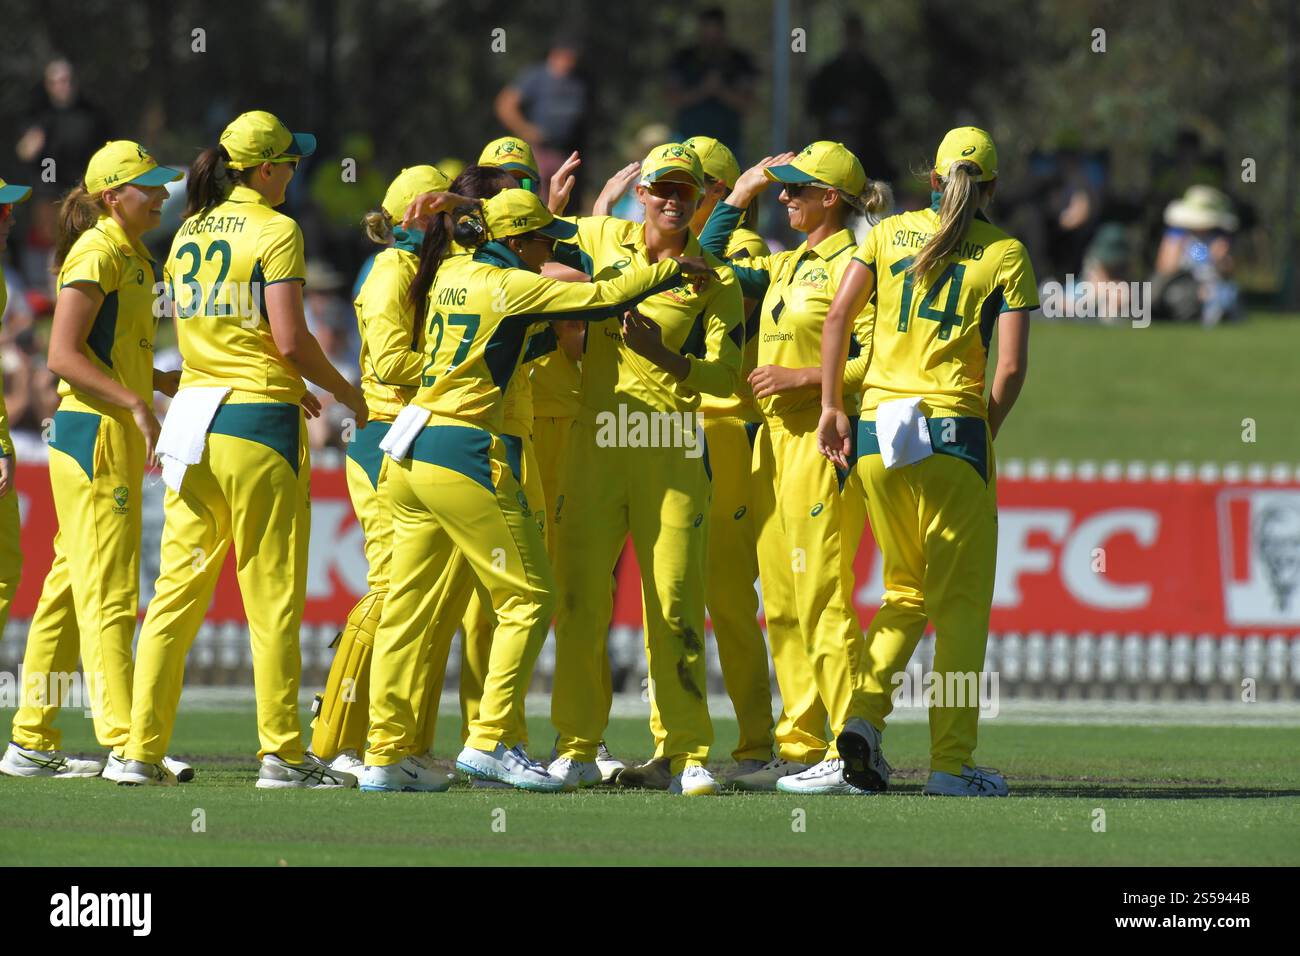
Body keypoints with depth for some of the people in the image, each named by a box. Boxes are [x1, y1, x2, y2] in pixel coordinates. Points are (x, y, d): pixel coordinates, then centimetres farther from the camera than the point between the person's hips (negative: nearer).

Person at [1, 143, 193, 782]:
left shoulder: (136, 261, 19)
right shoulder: (97, 252, -11)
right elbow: (63, 355, -18)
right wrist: (136, 404, -25)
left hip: (121, 435, 10)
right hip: (94, 433, -10)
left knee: (71, 587, 11)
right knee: (107, 591, -12)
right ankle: (123, 745, -15)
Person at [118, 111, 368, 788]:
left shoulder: (189, 233, 13)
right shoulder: (274, 231, -8)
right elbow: (289, 338, -15)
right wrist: (343, 390, 2)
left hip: (194, 420, 6)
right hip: (258, 426, -6)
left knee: (177, 591, 7)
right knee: (272, 596, -2)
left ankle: (143, 751, 5)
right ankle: (280, 754, -2)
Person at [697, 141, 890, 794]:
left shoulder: (850, 265, -8)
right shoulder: (784, 267, 18)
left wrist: (800, 377, -17)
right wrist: (743, 190, 21)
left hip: (822, 438, -9)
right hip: (773, 439, 9)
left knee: (821, 598, -12)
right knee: (781, 604, 8)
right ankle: (799, 748, 11)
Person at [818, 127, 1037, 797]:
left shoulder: (891, 233, 9)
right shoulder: (1005, 253, 2)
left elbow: (837, 318, 0)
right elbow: (1012, 365, -5)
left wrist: (831, 408, 2)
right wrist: (986, 432, 8)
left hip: (875, 427, 4)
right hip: (953, 427, -4)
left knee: (906, 591, 18)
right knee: (960, 602, 3)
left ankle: (865, 713, -3)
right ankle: (951, 762, 0)